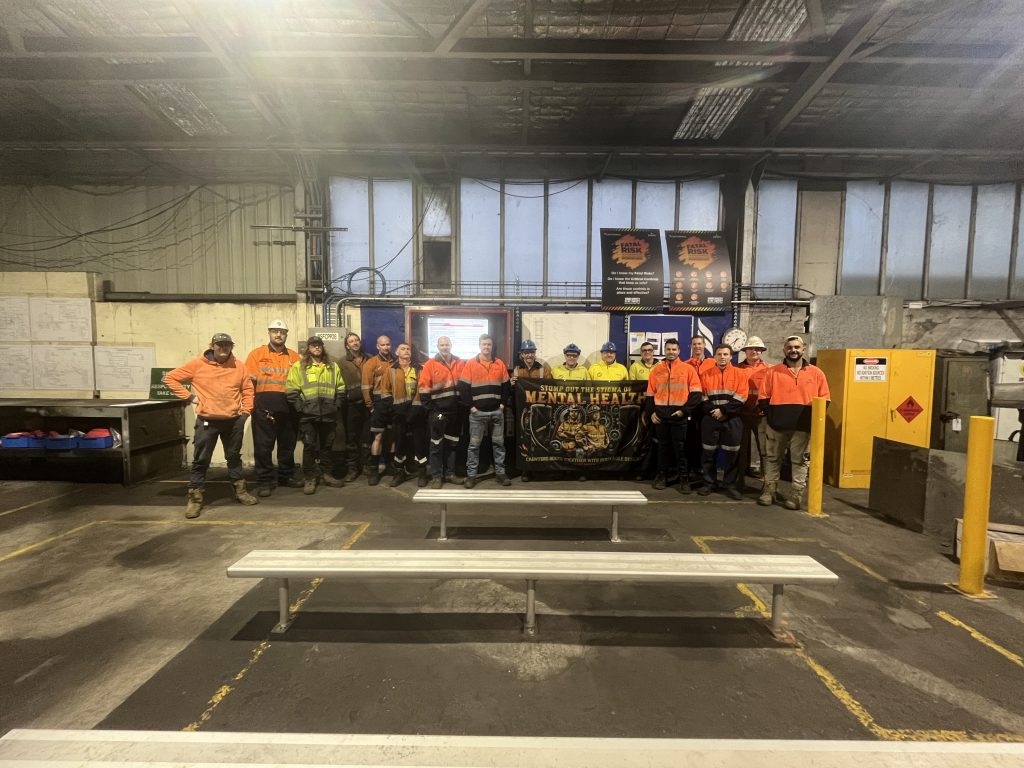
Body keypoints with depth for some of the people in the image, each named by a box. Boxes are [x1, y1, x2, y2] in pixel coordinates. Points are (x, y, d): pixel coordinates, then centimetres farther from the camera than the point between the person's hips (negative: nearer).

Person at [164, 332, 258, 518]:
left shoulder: (239, 367, 3)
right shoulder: (197, 365, -3)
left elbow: (248, 389, 11)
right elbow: (170, 378, 2)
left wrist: (246, 411, 3)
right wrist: (189, 397, -5)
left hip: (234, 420, 2)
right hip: (207, 421, -2)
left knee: (234, 457, 15)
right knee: (201, 460, 2)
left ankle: (240, 491, 27)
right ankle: (195, 498, 12)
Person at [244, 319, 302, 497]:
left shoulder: (294, 356, 12)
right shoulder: (257, 354, 5)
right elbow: (249, 381, -1)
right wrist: (250, 403, -10)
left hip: (288, 407, 3)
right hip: (264, 406, -3)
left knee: (287, 444, 12)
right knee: (263, 445, 0)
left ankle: (286, 476, 25)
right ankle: (265, 480, 9)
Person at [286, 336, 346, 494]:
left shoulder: (333, 366, 12)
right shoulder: (298, 366, 2)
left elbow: (340, 389, 13)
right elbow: (292, 391, -3)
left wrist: (336, 406, 3)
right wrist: (300, 408, -10)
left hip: (329, 414, 3)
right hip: (308, 415, -3)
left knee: (327, 445, 10)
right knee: (309, 446, -1)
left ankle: (325, 474, 22)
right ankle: (309, 478, 8)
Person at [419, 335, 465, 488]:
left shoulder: (459, 363, 6)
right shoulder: (430, 365, -4)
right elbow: (424, 389, -6)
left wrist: (464, 405, 4)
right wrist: (429, 409, -9)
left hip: (456, 411, 4)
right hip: (438, 411, -4)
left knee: (452, 443, 12)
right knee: (436, 444, 1)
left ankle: (450, 473, 23)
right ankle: (436, 476, 10)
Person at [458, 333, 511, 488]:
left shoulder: (500, 364, 7)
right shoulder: (470, 364, -3)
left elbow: (506, 386, 11)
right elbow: (463, 388, -6)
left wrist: (503, 404, 2)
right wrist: (470, 407, -9)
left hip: (497, 411, 3)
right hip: (477, 412, -3)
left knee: (498, 443, 9)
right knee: (474, 445, 3)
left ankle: (500, 473, 19)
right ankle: (471, 475, 11)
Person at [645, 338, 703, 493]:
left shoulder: (688, 369, 1)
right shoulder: (657, 370, 9)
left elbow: (696, 393, -3)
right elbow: (650, 393, 12)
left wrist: (685, 410, -11)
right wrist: (651, 412, 2)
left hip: (679, 416, -2)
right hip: (660, 415, 3)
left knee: (681, 448, 2)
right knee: (663, 447, 11)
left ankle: (683, 478, 11)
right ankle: (662, 476, 21)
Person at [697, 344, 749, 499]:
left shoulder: (740, 374, 2)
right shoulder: (706, 375, 6)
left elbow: (740, 398, -6)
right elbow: (702, 397, 2)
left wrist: (723, 411, -13)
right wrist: (713, 411, -12)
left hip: (732, 420, -1)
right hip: (710, 419, 1)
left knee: (732, 453, 3)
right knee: (709, 452, 5)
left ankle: (730, 485, 14)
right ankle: (708, 483, 16)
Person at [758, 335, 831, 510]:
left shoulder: (816, 373, 5)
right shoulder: (773, 371, 3)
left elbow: (824, 400, 6)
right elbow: (764, 397, 3)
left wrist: (813, 418, -5)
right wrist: (771, 416, -8)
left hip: (803, 426, 0)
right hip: (777, 425, 0)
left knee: (800, 461, 5)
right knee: (772, 458, 8)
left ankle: (796, 495, 13)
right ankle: (769, 490, 18)